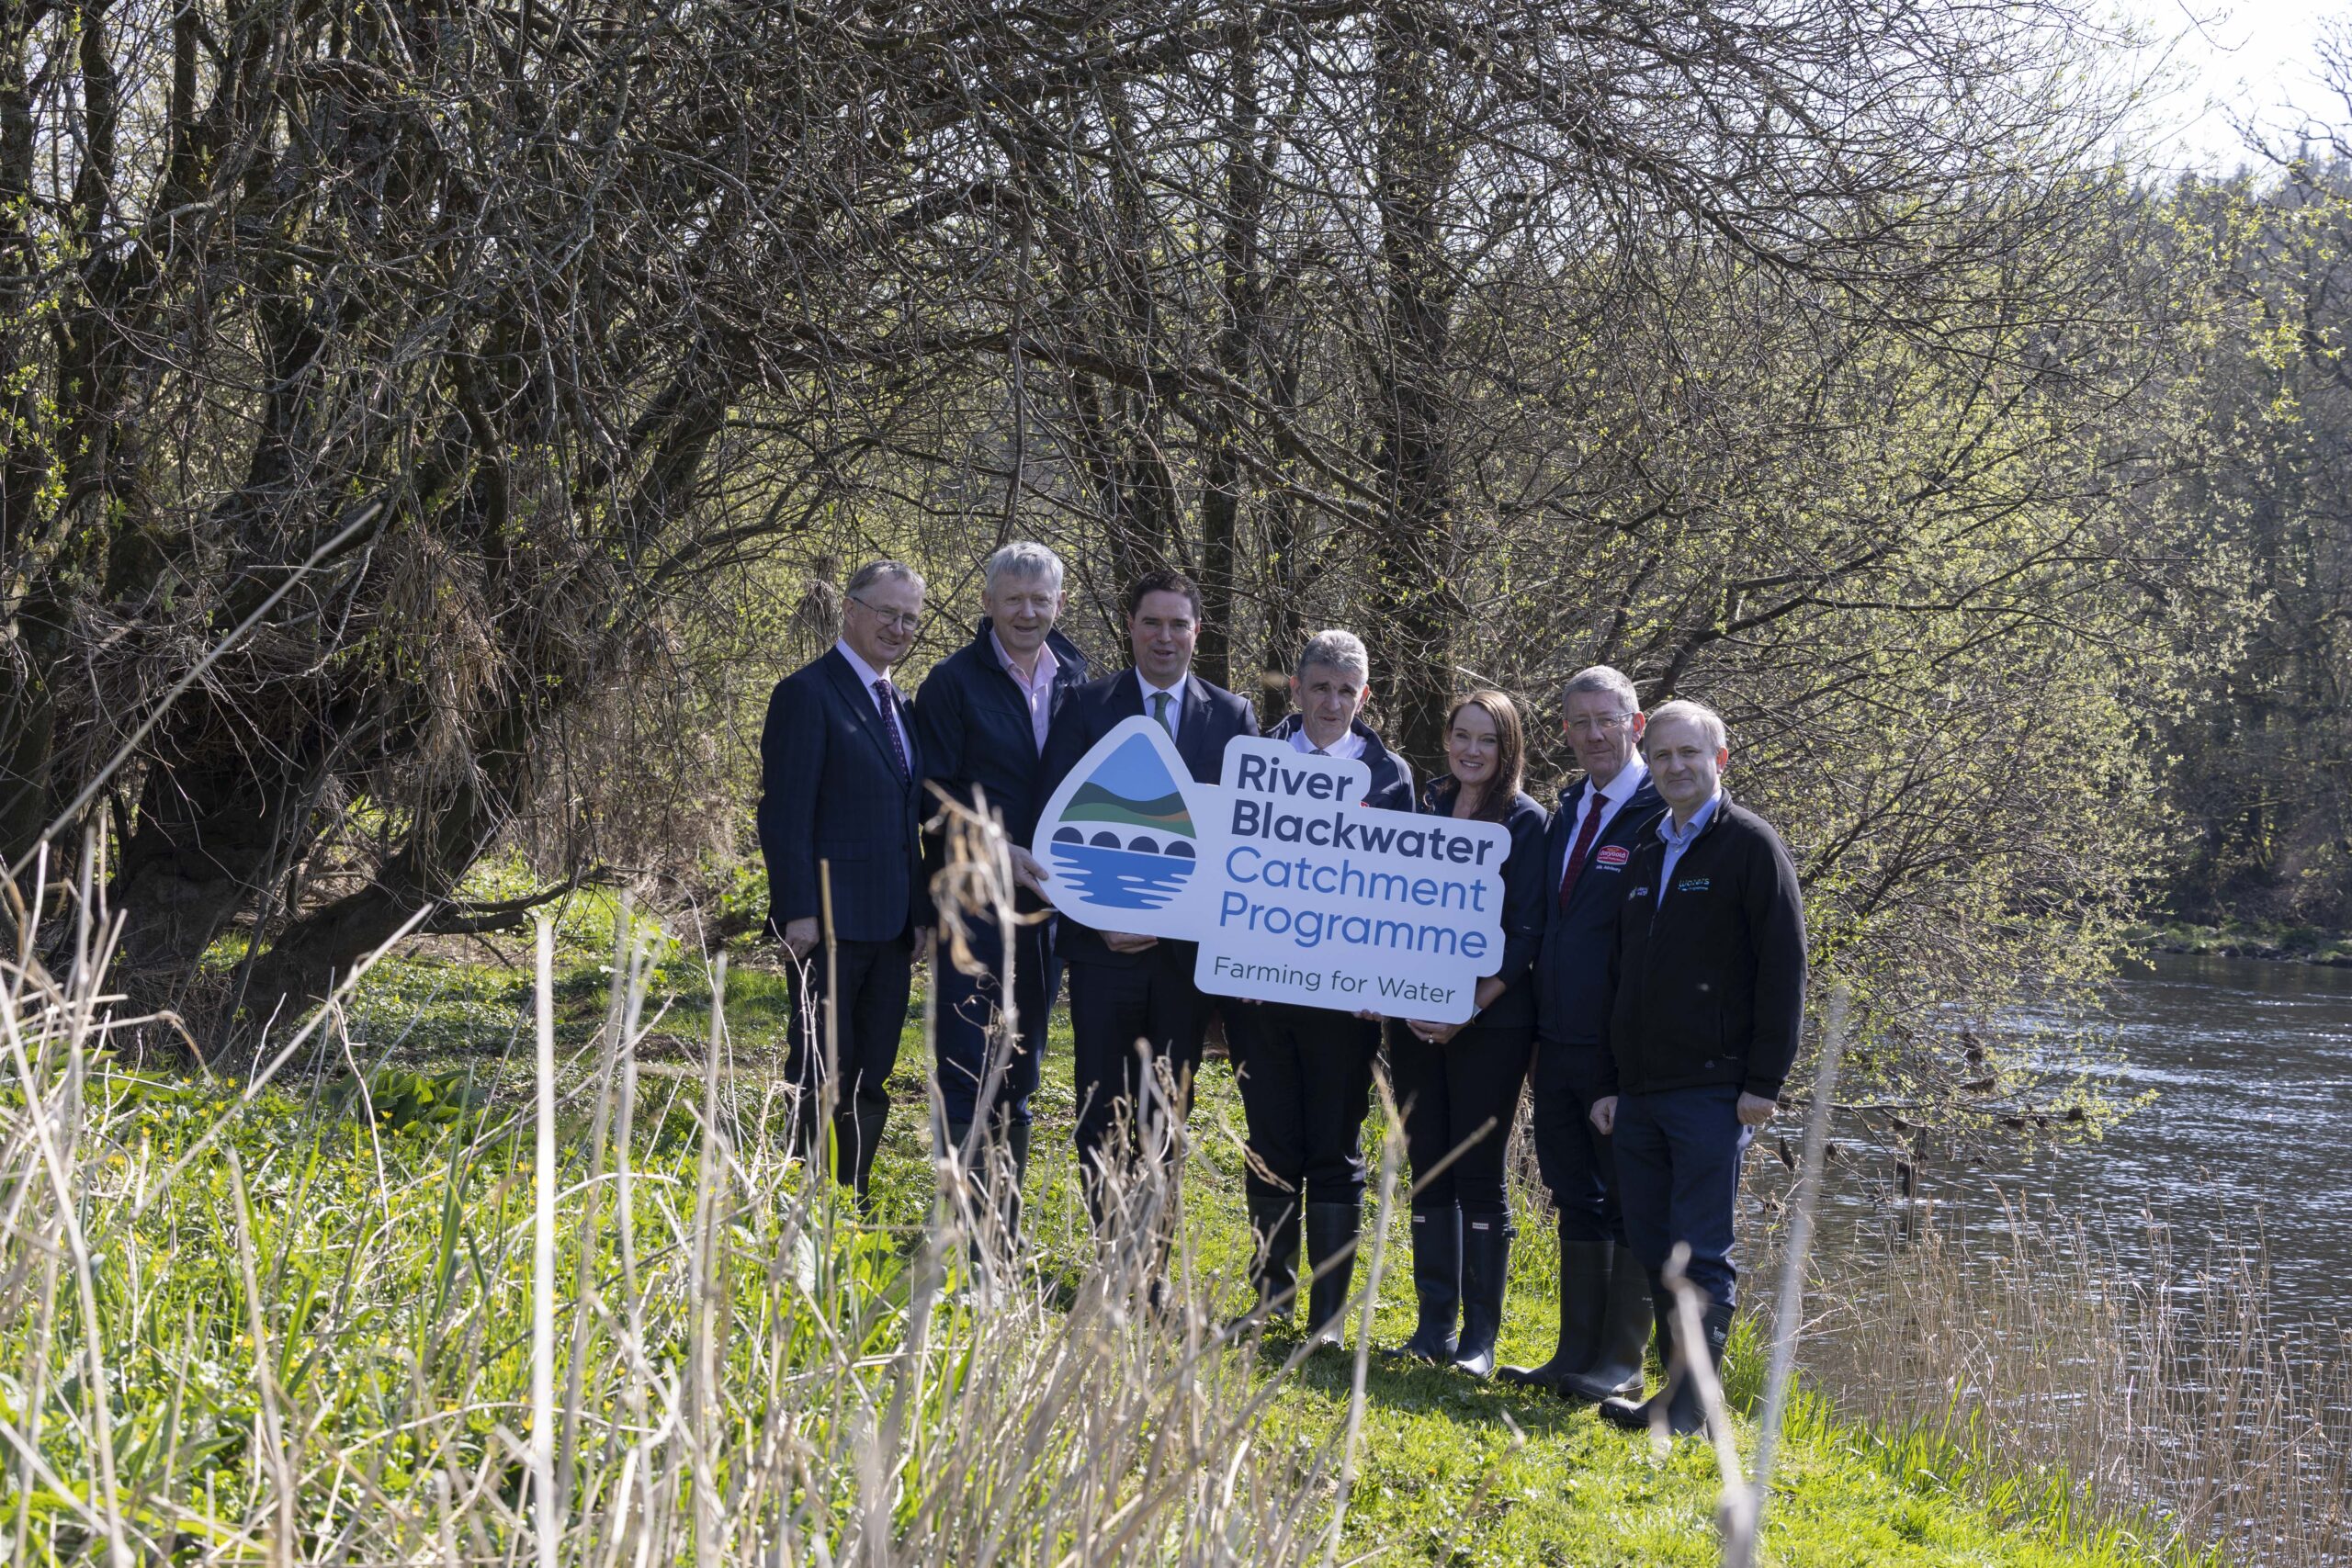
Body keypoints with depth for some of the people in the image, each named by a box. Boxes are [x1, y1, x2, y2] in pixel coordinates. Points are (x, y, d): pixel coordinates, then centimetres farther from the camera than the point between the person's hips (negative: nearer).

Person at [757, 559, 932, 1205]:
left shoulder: (898, 705, 16)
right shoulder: (807, 694, -9)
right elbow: (785, 812, -14)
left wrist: (919, 912, 14)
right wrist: (798, 912, -18)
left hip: (889, 926, 8)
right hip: (830, 922, -8)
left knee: (870, 1082, 11)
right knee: (824, 1078, -2)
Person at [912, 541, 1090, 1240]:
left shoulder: (1076, 683, 9)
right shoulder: (953, 683, -5)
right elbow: (936, 795, -8)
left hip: (1045, 906, 5)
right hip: (976, 903, -5)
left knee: (1018, 1081, 12)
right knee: (967, 1080, -5)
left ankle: (1004, 1237, 20)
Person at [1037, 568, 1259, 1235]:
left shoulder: (1233, 716, 6)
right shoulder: (1087, 707, 2)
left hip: (1189, 945, 1)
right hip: (1104, 940, -1)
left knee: (1168, 1110, 8)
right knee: (1099, 1106, 2)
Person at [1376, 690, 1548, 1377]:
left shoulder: (1525, 822, -3)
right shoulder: (1426, 810, 11)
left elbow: (1524, 932, -7)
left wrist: (1468, 1011, -15)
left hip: (1488, 1021, -4)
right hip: (1415, 1017, 5)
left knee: (1478, 1173, -3)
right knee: (1427, 1170, 6)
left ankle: (1480, 1337, 4)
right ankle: (1433, 1326, 13)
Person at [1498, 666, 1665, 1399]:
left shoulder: (1662, 817, -9)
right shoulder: (1568, 812, 15)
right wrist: (1537, 1038, 15)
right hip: (1559, 1047, 7)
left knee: (1630, 1204, 1)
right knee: (1577, 1201, 12)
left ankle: (1621, 1362, 6)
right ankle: (1576, 1353, 19)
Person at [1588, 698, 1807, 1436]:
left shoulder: (1750, 846, -3)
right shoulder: (1646, 856, 18)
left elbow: (1784, 970, -8)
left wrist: (1763, 1082, -14)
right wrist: (1611, 1084, 16)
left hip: (1712, 1091, -7)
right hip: (1640, 1093, 7)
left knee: (1700, 1252, -8)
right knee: (1653, 1249, 8)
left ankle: (1692, 1404, -5)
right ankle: (1678, 1395, 16)